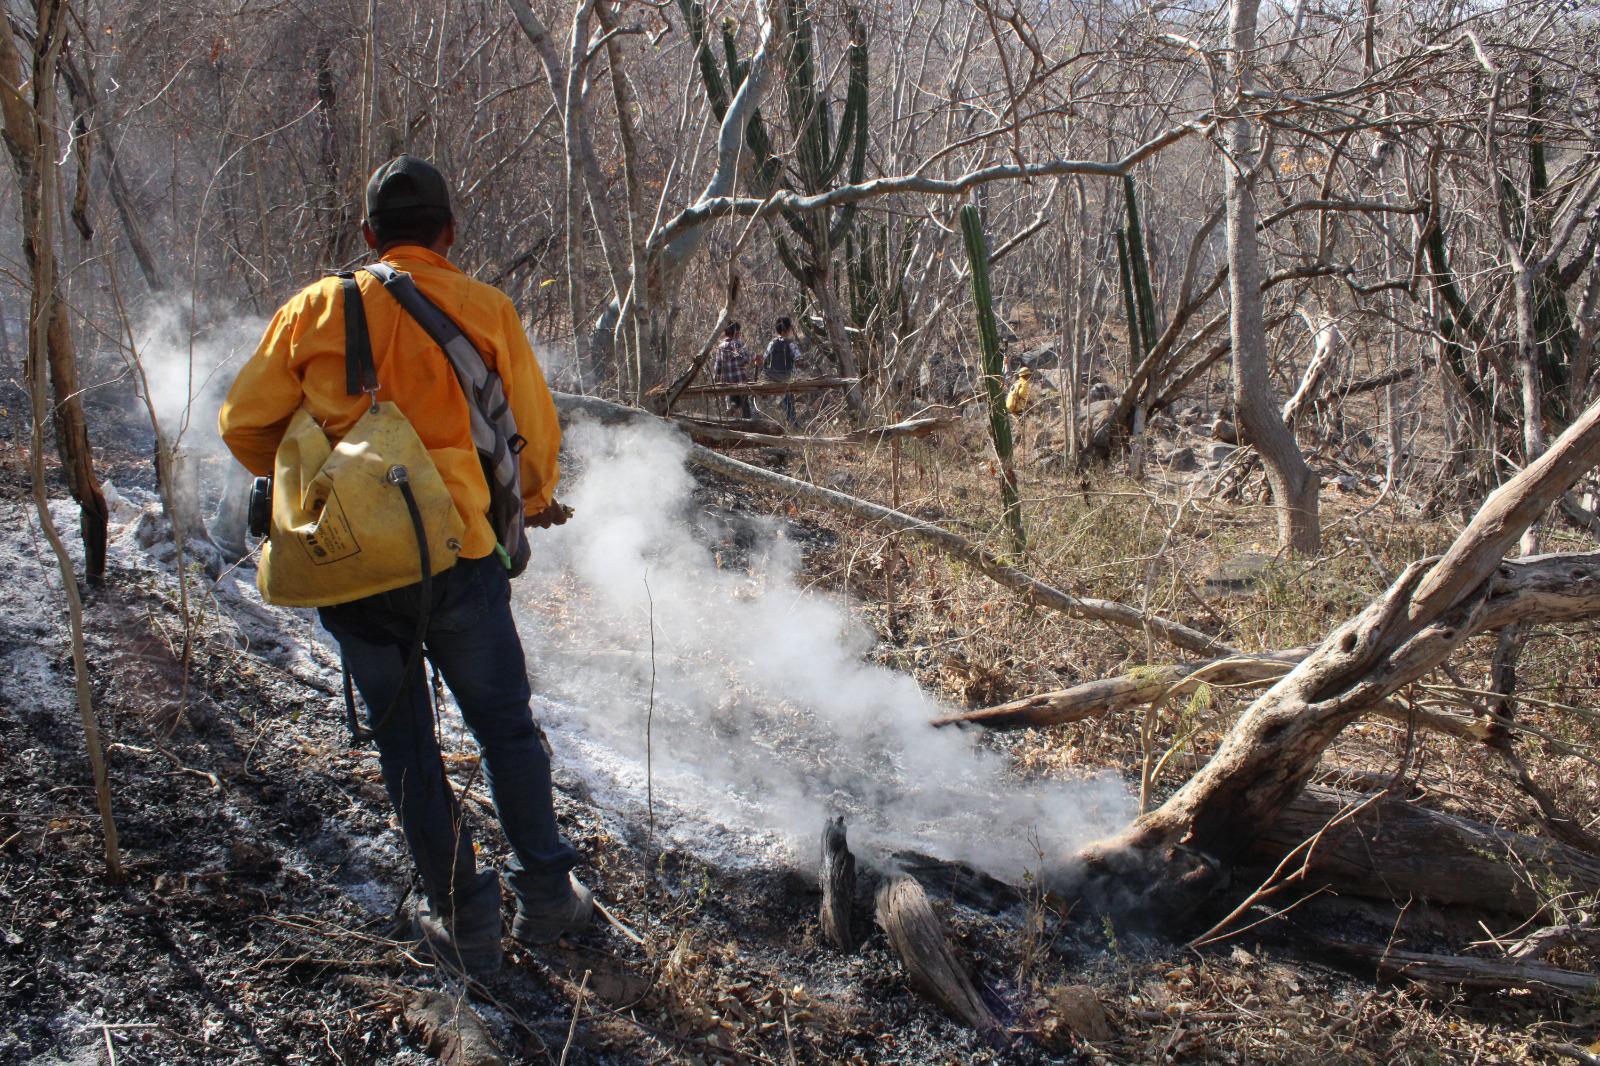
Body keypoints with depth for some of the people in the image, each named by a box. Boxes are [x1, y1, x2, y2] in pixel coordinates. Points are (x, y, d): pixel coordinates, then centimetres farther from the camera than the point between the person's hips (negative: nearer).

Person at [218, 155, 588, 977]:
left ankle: (462, 922, 22)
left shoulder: (316, 309, 1)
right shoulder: (485, 309, -2)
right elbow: (536, 431, 3)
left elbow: (244, 423, 3)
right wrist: (535, 502, 24)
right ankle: (546, 895, 23)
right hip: (459, 558, -1)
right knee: (506, 730, 16)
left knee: (405, 746, 15)